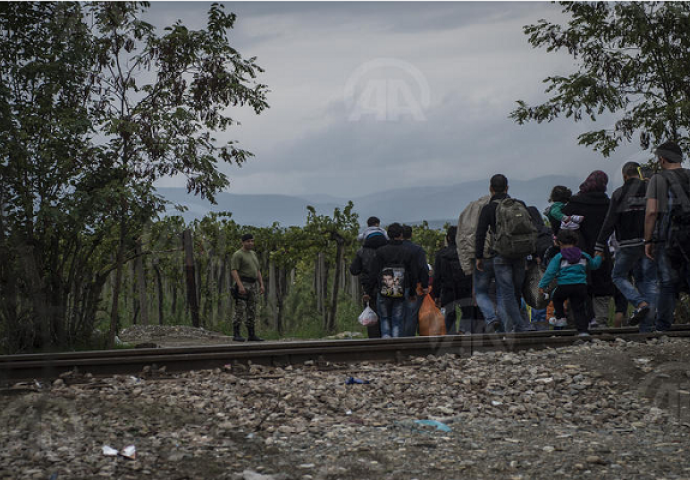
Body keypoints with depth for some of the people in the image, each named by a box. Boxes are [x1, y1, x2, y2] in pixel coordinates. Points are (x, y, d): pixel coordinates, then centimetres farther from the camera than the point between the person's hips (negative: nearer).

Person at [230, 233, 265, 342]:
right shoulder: (237, 255, -8)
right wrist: (240, 286, -25)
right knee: (240, 310, -10)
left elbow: (257, 271, 18)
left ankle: (252, 335, 7)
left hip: (252, 285, 8)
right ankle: (236, 334, -8)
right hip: (242, 284, -8)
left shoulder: (253, 254, 17)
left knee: (251, 311, 6)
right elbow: (233, 271, -16)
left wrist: (262, 285, 8)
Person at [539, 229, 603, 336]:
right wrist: (598, 258, 53)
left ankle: (561, 318, 15)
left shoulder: (558, 258, 2)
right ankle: (583, 330, -7)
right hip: (581, 286, 3)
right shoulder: (583, 256, 15)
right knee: (579, 309, 4)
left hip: (564, 286, -3)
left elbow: (550, 272, -4)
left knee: (557, 299, 26)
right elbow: (594, 265, 31)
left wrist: (542, 285, -1)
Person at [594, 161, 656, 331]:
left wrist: (600, 247, 1)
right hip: (650, 242, 3)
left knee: (618, 276, 13)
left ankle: (641, 304, -11)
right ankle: (647, 326, -3)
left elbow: (609, 222, -3)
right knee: (648, 280, 6)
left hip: (628, 245, -3)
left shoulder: (619, 194, -1)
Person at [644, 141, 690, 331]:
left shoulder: (658, 179, 0)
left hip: (667, 239, -2)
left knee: (667, 287, 2)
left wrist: (647, 241, -2)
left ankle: (663, 327, 1)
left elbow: (651, 211, -8)